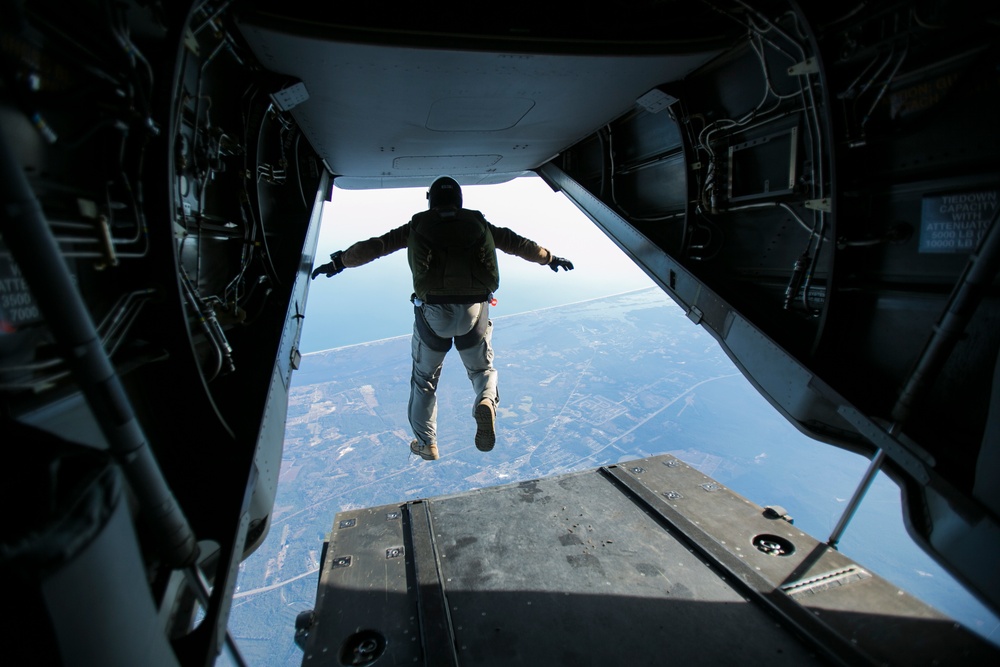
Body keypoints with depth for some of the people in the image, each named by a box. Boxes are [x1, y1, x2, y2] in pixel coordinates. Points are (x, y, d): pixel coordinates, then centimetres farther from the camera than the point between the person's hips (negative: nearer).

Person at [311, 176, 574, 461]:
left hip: (433, 311, 0)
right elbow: (519, 243, 21)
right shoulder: (478, 223, 14)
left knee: (424, 378, 19)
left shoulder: (418, 225, 12)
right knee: (482, 368, 23)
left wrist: (338, 261, 23)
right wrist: (550, 258, 34)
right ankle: (486, 402, -11)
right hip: (474, 310, 1)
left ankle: (426, 444, 29)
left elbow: (374, 246, 11)